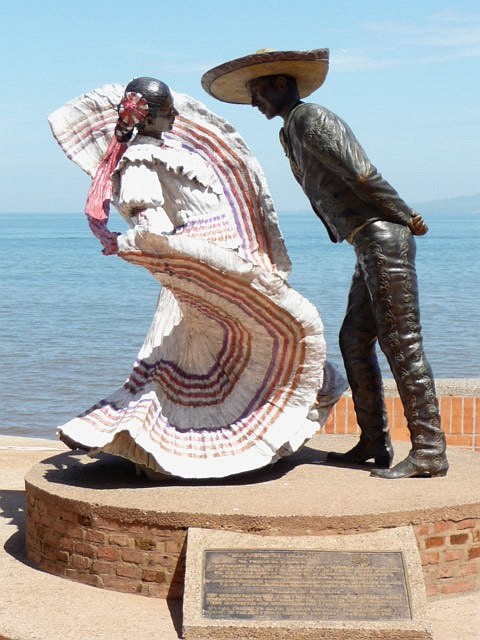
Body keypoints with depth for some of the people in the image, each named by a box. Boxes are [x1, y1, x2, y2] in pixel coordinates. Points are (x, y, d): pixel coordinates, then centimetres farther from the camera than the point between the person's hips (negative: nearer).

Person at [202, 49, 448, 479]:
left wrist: (406, 217, -9)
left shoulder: (311, 119, -10)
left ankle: (429, 451, -7)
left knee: (401, 343, -10)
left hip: (384, 238, -10)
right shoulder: (292, 132, 22)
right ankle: (374, 444, 17)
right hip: (369, 245, 10)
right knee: (354, 341, 11)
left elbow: (363, 175, -18)